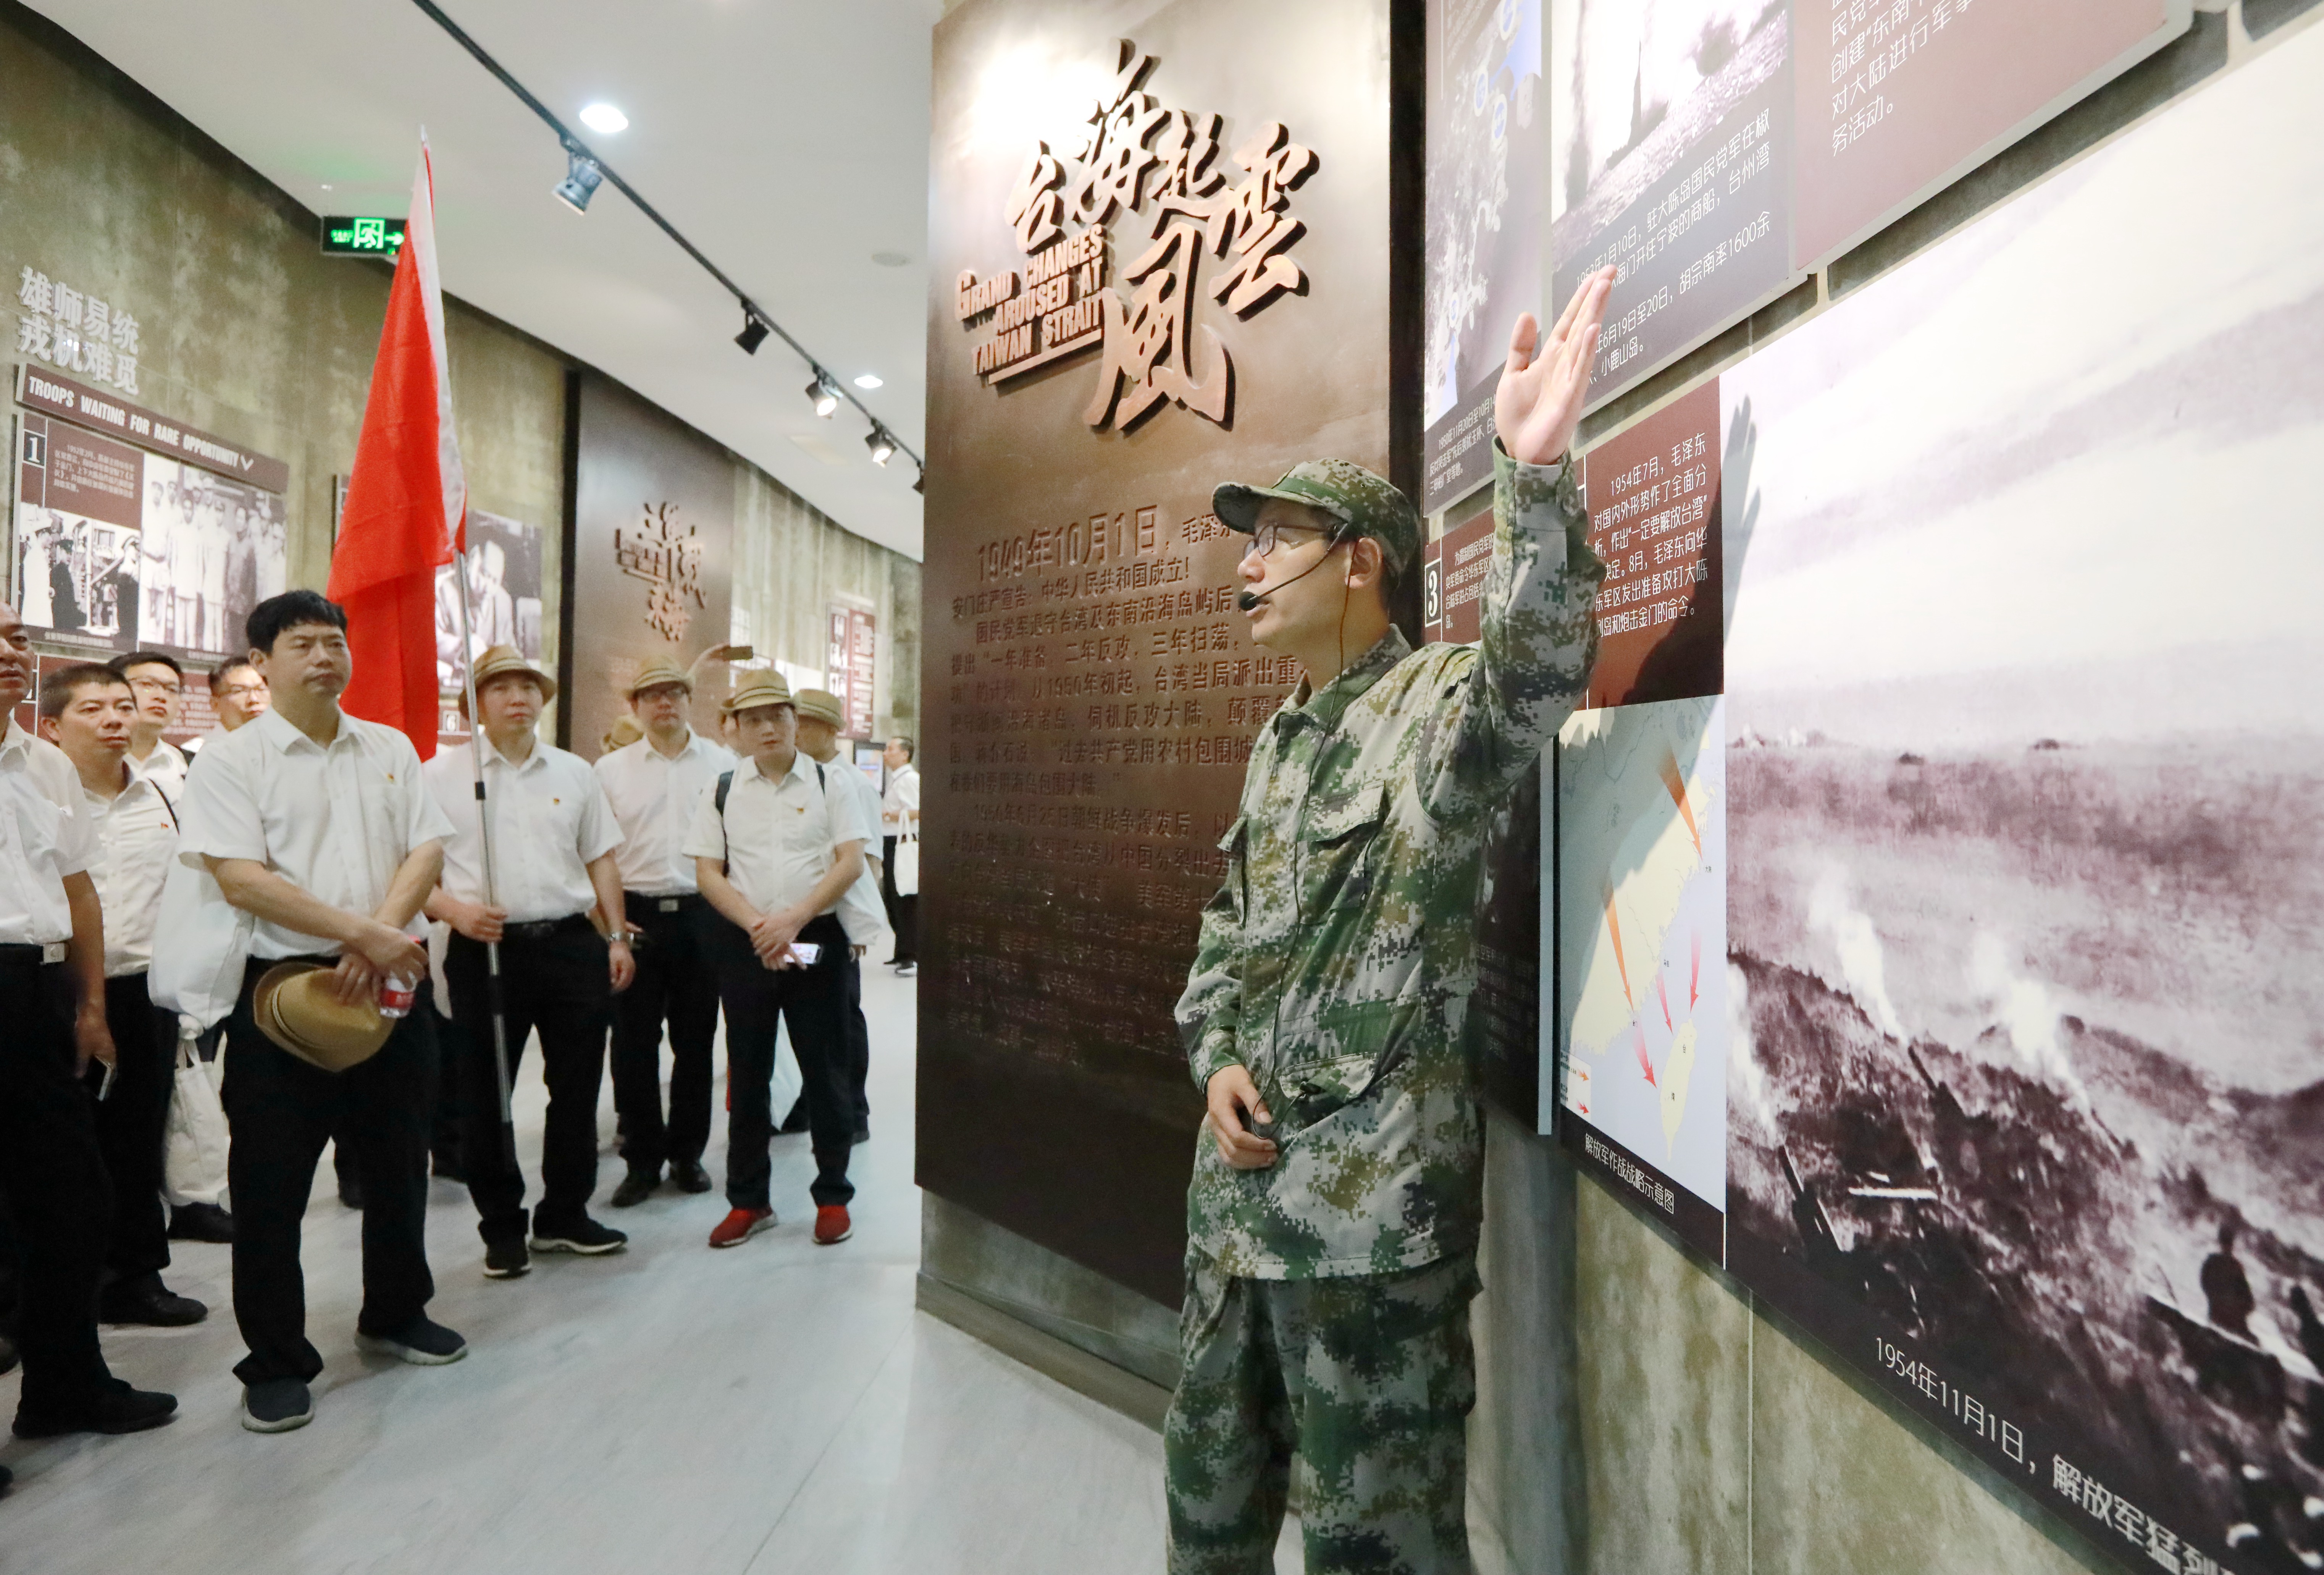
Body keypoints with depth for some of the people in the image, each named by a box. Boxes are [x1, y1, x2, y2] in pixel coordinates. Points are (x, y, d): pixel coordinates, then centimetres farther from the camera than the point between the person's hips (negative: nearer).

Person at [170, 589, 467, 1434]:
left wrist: (380, 937, -14)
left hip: (385, 984, 4)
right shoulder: (234, 760, -4)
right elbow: (242, 880, -14)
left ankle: (395, 1314, 33)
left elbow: (425, 852, 3)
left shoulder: (390, 749, 9)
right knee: (271, 1184, 3)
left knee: (399, 1163, 14)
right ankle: (276, 1363, 18)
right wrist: (363, 933, -20)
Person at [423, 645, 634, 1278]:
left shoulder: (575, 773, 12)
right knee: (486, 1094, 6)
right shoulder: (442, 774, 1)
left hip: (572, 944, 3)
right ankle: (502, 1227, 21)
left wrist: (617, 936, 8)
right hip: (486, 948, -3)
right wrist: (455, 911, -16)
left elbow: (601, 859, 15)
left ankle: (565, 1214, 25)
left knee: (577, 1085, 9)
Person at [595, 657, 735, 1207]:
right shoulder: (611, 769, 7)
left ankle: (688, 1154, 21)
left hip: (701, 913, 0)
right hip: (635, 917, 0)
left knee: (696, 1040, 7)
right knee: (633, 1043, 3)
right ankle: (642, 1159, 15)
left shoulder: (722, 763, 5)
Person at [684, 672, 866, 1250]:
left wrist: (793, 919, -14)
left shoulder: (827, 783, 2)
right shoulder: (723, 791, 6)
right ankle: (748, 1200, 24)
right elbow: (708, 873, 3)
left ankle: (833, 1196, 18)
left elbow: (851, 862, -5)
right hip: (744, 943, 2)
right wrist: (757, 926, -12)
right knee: (747, 1072, 11)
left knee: (826, 1071, 4)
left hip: (815, 938, -2)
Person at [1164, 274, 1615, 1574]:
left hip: (1376, 1197, -8)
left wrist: (1535, 468, -47)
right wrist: (1218, 1057, 3)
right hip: (1243, 1177, 8)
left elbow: (1539, 664, -35)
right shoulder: (1281, 740, 14)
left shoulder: (1438, 702, -11)